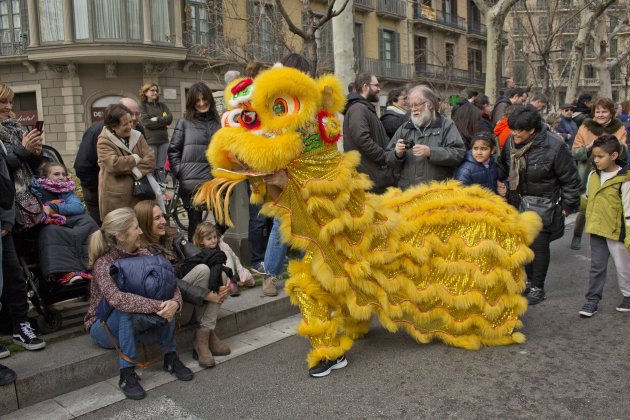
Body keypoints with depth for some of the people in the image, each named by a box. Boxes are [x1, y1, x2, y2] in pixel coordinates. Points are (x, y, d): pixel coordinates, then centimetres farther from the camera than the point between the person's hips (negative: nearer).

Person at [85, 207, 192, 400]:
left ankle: (170, 357, -10)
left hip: (137, 324, 5)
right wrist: (156, 306, -44)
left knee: (166, 302, -21)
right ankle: (127, 374, -26)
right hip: (104, 326, -4)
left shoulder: (143, 255, -5)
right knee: (126, 309, -35)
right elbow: (117, 299, -40)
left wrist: (175, 302, -34)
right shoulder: (103, 263, -21)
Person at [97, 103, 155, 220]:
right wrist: (136, 158, -9)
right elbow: (114, 164, -23)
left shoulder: (137, 136, 8)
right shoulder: (104, 142, -7)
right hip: (116, 198, -4)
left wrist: (135, 172, -17)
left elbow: (151, 159, -2)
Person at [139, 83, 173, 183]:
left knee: (161, 168, 6)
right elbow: (146, 122, -10)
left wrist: (157, 119, -9)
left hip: (163, 140, 4)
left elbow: (170, 118, 3)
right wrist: (163, 121, -4)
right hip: (150, 141, -4)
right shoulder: (142, 106, 3)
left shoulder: (162, 105, 17)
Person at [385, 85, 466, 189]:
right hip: (407, 190, 3)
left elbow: (459, 153, -9)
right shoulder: (404, 128, 14)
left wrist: (430, 152, -20)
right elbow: (388, 159, 12)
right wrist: (397, 154, -10)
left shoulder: (446, 125, 4)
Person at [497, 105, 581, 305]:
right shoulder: (511, 142, -4)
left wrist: (568, 205, -7)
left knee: (538, 245, -1)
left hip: (543, 206, -6)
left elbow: (570, 179, -11)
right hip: (519, 202, 6)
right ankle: (529, 280, 33)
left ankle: (538, 288, 15)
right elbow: (503, 167, 15)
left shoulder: (553, 147, -21)